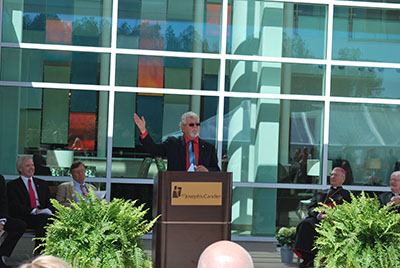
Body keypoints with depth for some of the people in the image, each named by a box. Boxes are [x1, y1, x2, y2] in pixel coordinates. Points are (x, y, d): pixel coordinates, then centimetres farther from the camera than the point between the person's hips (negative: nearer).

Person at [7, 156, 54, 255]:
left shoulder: (42, 184, 26)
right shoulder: (12, 185, 10)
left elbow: (50, 202, 17)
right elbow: (14, 206, -4)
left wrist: (48, 210, -9)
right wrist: (34, 211, -17)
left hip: (43, 215, 4)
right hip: (23, 218, -4)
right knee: (44, 218, -36)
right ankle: (38, 253, -32)